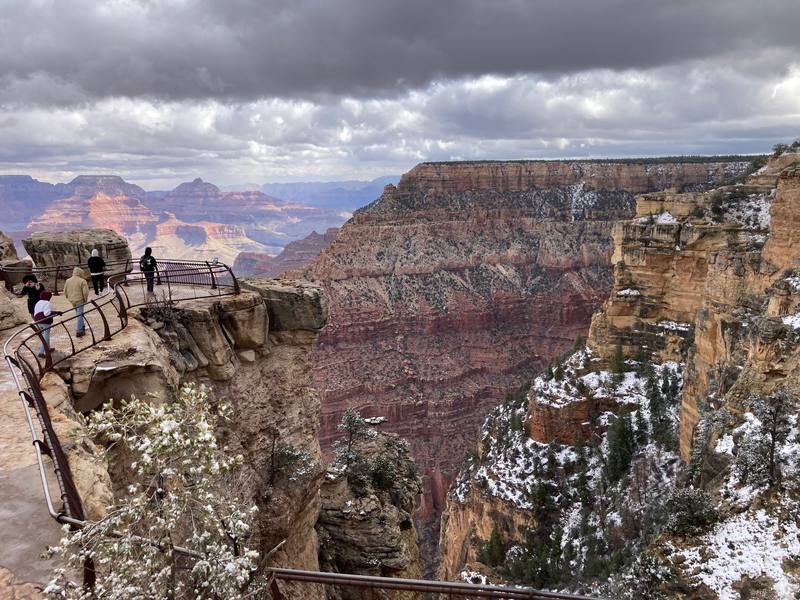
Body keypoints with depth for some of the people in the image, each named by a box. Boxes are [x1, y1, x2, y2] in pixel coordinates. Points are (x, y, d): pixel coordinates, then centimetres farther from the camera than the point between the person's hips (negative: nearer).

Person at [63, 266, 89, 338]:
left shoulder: (68, 281, 6)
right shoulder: (82, 281, -12)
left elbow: (65, 291, 11)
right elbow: (85, 292, -16)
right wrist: (85, 299, -1)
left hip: (72, 300, 6)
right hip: (79, 300, -6)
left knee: (78, 314, 23)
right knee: (79, 315, -3)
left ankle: (82, 326, 33)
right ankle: (79, 331, -3)